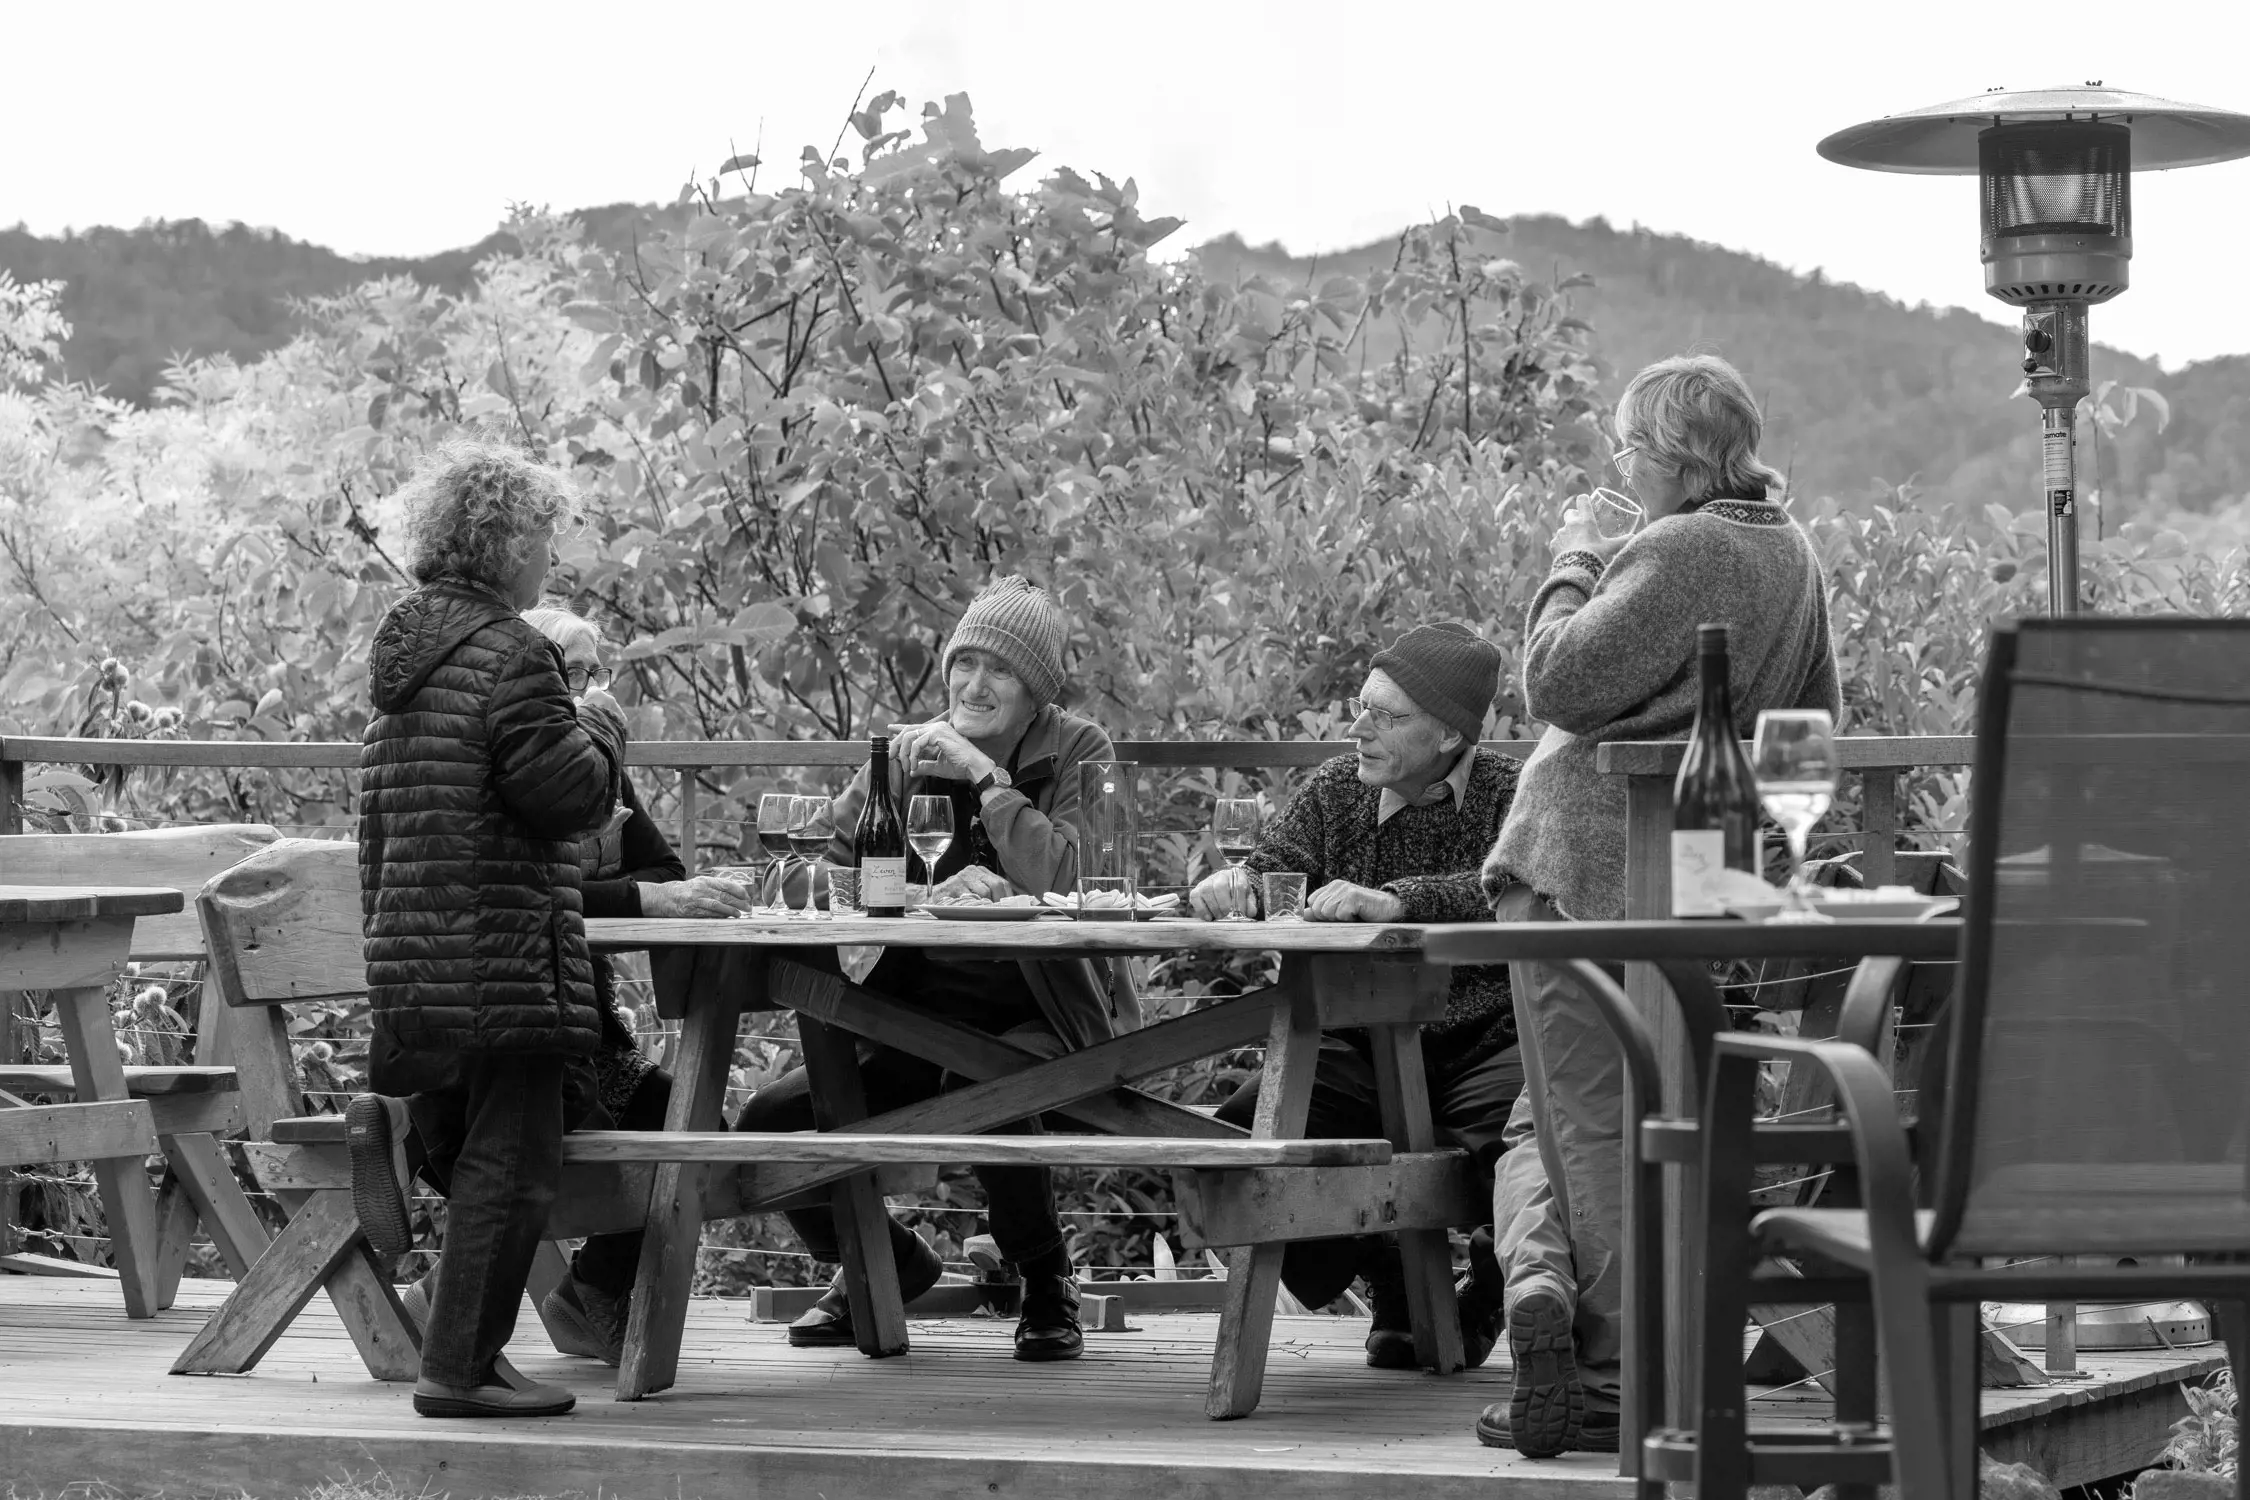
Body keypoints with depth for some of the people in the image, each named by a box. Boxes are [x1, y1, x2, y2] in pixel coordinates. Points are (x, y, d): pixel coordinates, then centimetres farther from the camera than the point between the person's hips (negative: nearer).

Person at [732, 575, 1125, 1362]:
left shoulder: (1077, 753, -2)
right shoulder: (905, 752, 8)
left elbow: (1069, 883, -19)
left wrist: (986, 777, -18)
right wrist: (934, 890, -17)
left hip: (1035, 1016, -4)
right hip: (917, 1015, 4)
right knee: (770, 1120, -14)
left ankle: (1047, 1285, -9)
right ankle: (883, 1263, 17)